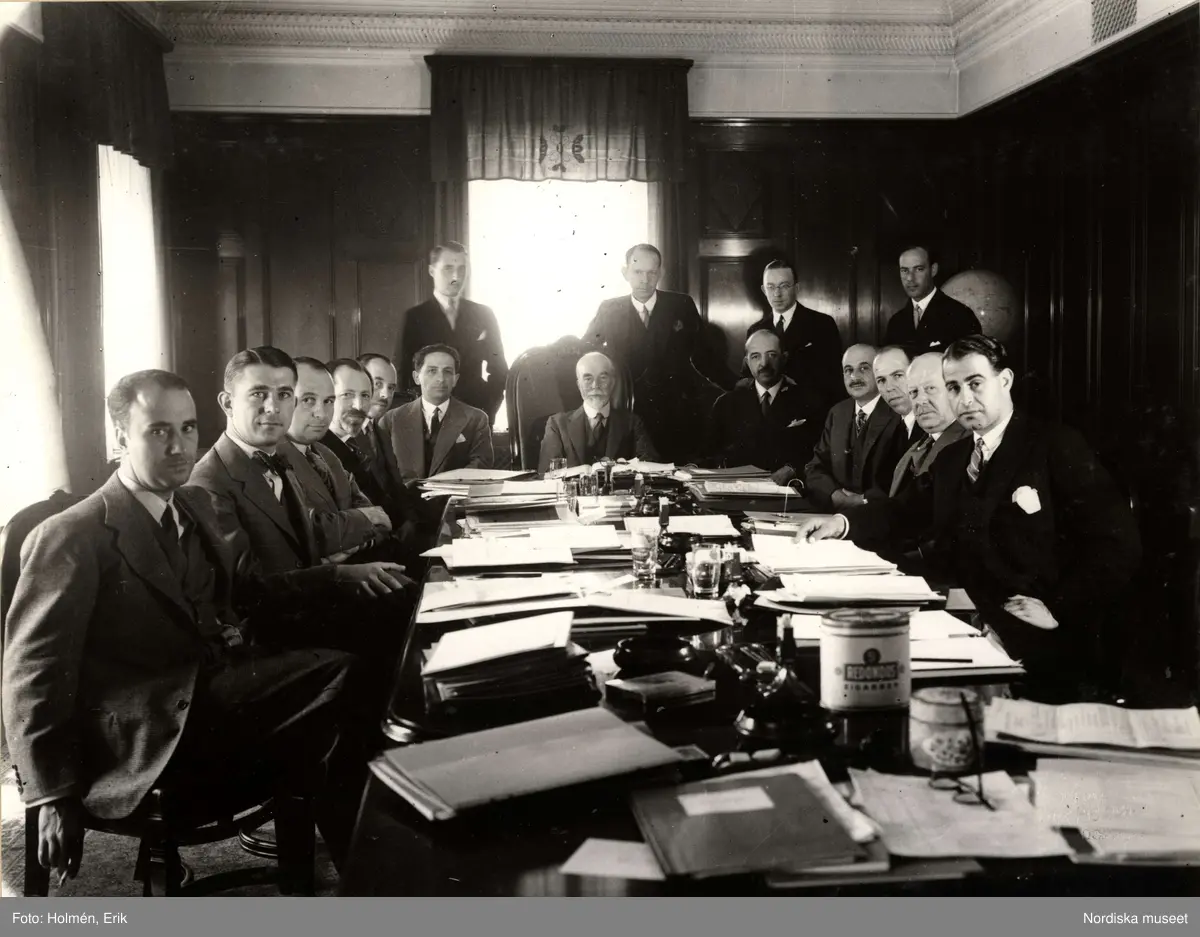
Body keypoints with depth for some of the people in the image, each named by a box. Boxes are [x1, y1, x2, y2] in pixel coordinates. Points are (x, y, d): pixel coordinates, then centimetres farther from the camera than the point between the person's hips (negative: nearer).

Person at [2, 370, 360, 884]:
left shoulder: (194, 505, 16)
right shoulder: (70, 537, -7)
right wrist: (54, 798, -12)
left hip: (217, 684, 7)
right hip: (150, 734, -7)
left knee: (345, 676, -21)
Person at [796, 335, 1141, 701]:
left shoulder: (1058, 447, -2)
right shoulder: (952, 457, 19)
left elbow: (1118, 544, -8)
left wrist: (1058, 610, -16)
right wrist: (843, 521, 4)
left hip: (1041, 643, -6)